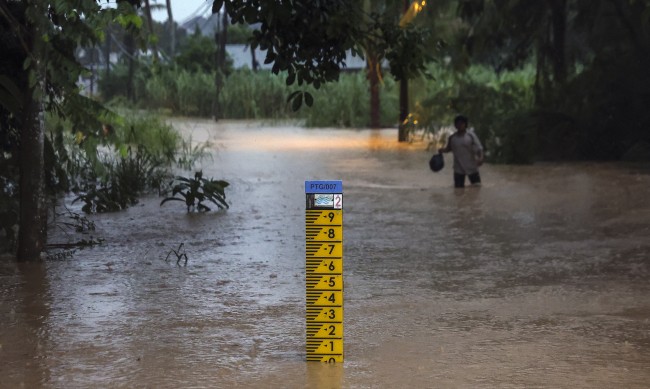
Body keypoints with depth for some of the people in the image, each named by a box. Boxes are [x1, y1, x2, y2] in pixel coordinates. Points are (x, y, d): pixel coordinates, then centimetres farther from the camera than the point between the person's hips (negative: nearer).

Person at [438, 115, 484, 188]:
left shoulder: (471, 136, -5)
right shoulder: (452, 138, 3)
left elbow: (479, 148, -9)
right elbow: (448, 148, 17)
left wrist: (480, 158, -26)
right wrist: (442, 150, -5)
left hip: (472, 167, -2)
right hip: (458, 169, 2)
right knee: (458, 187, 3)